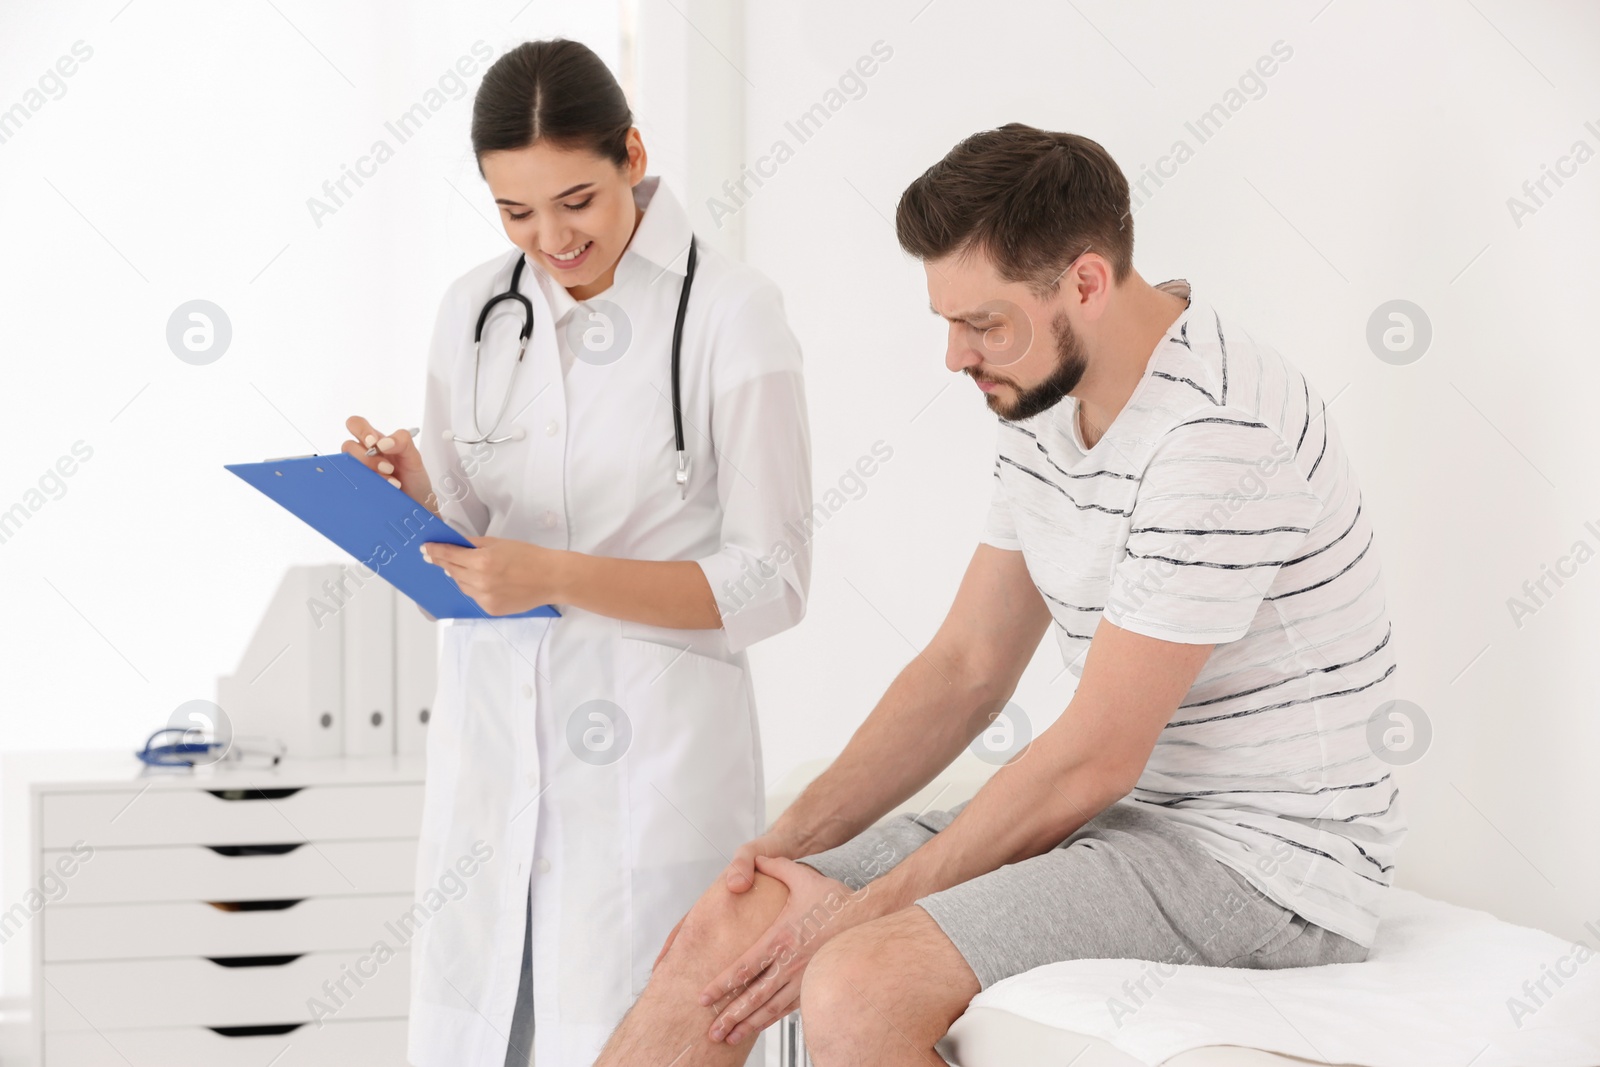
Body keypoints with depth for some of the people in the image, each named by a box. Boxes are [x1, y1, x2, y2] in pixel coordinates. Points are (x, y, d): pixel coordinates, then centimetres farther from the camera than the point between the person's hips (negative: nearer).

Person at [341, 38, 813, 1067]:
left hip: (650, 758, -5)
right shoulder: (476, 309, 8)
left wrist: (559, 578, -19)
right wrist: (410, 489, -7)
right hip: (490, 740, 5)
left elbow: (771, 584, -10)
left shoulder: (732, 313, -8)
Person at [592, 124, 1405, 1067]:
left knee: (857, 988, -29)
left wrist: (868, 908, -14)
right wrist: (788, 844, -1)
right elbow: (967, 668, 10)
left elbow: (1095, 757, -22)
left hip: (1268, 856, -8)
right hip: (1126, 814, 9)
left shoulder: (1219, 431, -23)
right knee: (728, 931, -2)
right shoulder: (1048, 402, 6)